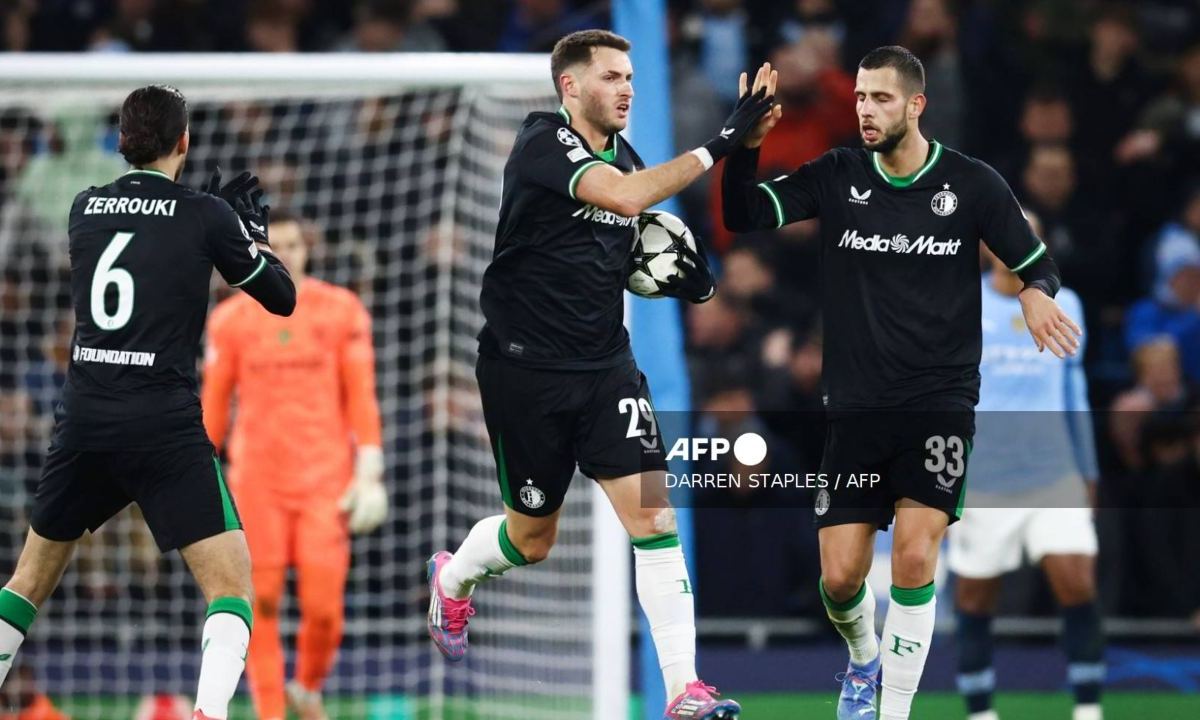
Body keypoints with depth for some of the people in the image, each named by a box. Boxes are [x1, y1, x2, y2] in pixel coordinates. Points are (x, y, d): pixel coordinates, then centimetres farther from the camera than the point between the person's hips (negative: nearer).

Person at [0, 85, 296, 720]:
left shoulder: (85, 208, 10)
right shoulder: (204, 216, -3)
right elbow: (282, 298, 7)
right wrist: (253, 230, 22)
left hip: (83, 421, 4)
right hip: (165, 428, -4)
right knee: (230, 583, -4)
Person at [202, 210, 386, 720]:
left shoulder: (342, 311, 3)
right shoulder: (230, 320, 6)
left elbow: (361, 397, 2)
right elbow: (213, 404, 9)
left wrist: (368, 475, -4)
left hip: (326, 480, -1)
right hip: (256, 482, 1)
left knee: (324, 608, -8)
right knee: (260, 606, -6)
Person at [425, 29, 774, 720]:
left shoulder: (622, 154, 6)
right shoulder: (543, 144, -16)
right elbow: (626, 196, -34)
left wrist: (681, 275, -2)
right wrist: (720, 143, -36)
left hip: (606, 365, 5)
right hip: (526, 370, -5)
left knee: (651, 509, -12)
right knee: (532, 537, 11)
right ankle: (453, 578, 47)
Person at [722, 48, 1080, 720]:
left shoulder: (973, 184, -4)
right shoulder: (836, 177, 1)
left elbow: (1037, 264, 5)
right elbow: (742, 216, -6)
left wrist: (1037, 293, -18)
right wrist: (747, 145, -23)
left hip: (941, 400, -2)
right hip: (856, 405, 2)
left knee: (915, 555, -19)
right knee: (840, 575, 0)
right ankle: (865, 659, 35)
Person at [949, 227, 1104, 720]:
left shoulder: (1062, 305, 9)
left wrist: (1087, 473, 17)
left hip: (1053, 472, 2)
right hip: (980, 476, -2)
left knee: (1077, 585, -12)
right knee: (974, 599, 3)